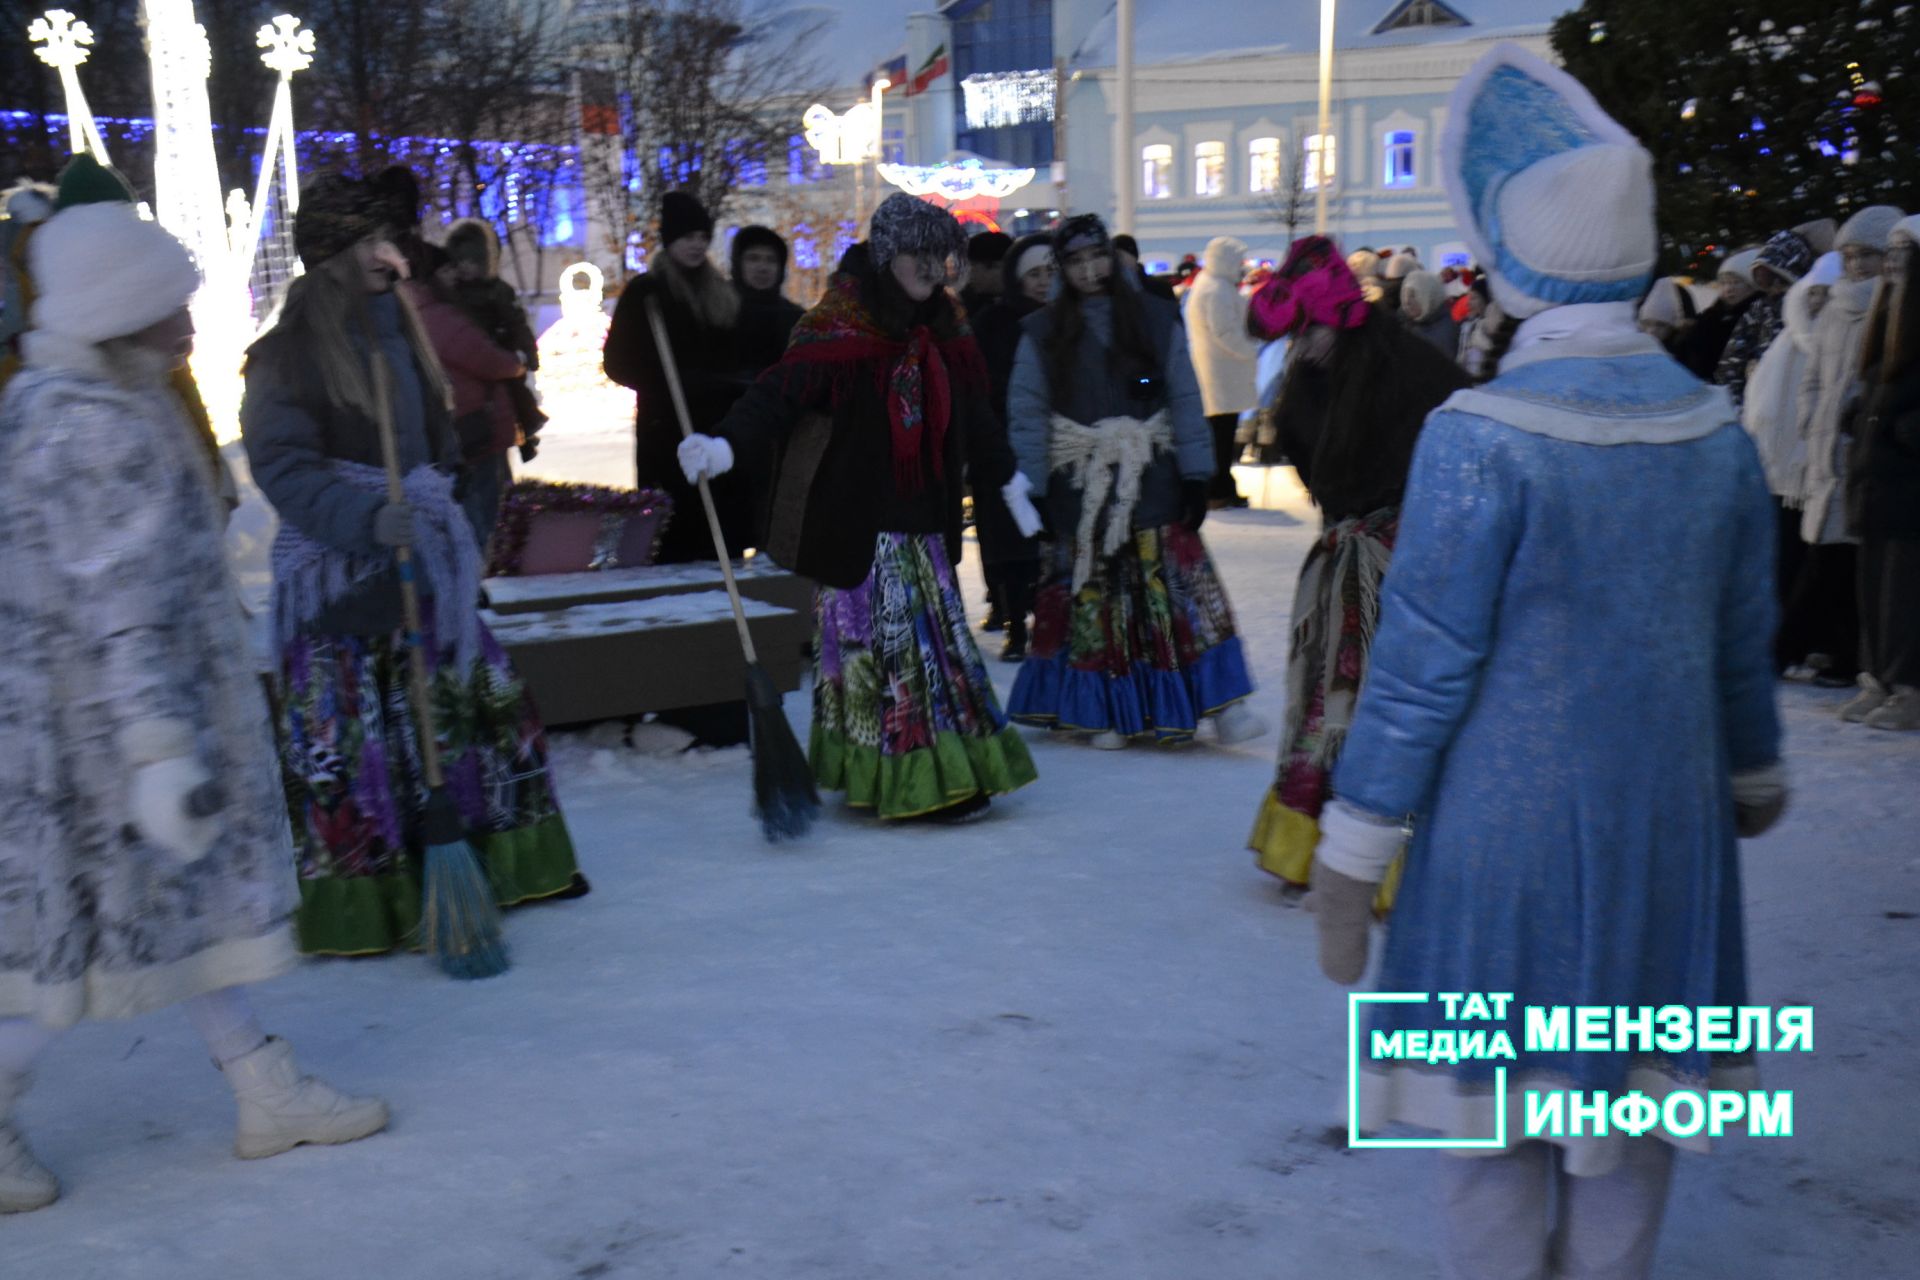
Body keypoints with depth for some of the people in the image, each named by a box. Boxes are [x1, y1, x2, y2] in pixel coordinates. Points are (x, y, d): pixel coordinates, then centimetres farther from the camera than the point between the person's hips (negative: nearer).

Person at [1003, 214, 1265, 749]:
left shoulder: (1155, 319, 4)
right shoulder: (1043, 333, 4)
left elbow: (1185, 399, 3)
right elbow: (1027, 415, 0)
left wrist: (1195, 475, -3)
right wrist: (1031, 492, -6)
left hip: (1151, 481, 0)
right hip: (1078, 489, 1)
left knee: (1181, 589, -6)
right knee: (1092, 599, 4)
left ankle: (1221, 704, -5)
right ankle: (1105, 712, 16)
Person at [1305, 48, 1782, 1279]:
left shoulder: (1481, 438, -16)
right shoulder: (1717, 431, 0)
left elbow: (1423, 668, -15)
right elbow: (1745, 644, 10)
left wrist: (1353, 857, -7)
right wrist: (1756, 777, 28)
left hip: (1507, 824, -5)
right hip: (1666, 827, 5)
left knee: (1494, 1109, 9)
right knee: (1630, 1102, 16)